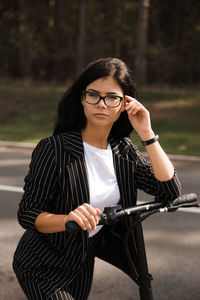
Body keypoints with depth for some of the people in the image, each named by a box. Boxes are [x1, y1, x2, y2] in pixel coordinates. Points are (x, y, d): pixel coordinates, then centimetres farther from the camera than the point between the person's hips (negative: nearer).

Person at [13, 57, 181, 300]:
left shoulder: (123, 150, -4)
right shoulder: (52, 149, -22)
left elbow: (170, 191, -12)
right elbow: (28, 214, -22)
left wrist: (147, 134, -18)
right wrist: (68, 219, -43)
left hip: (82, 261, 5)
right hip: (42, 267, -5)